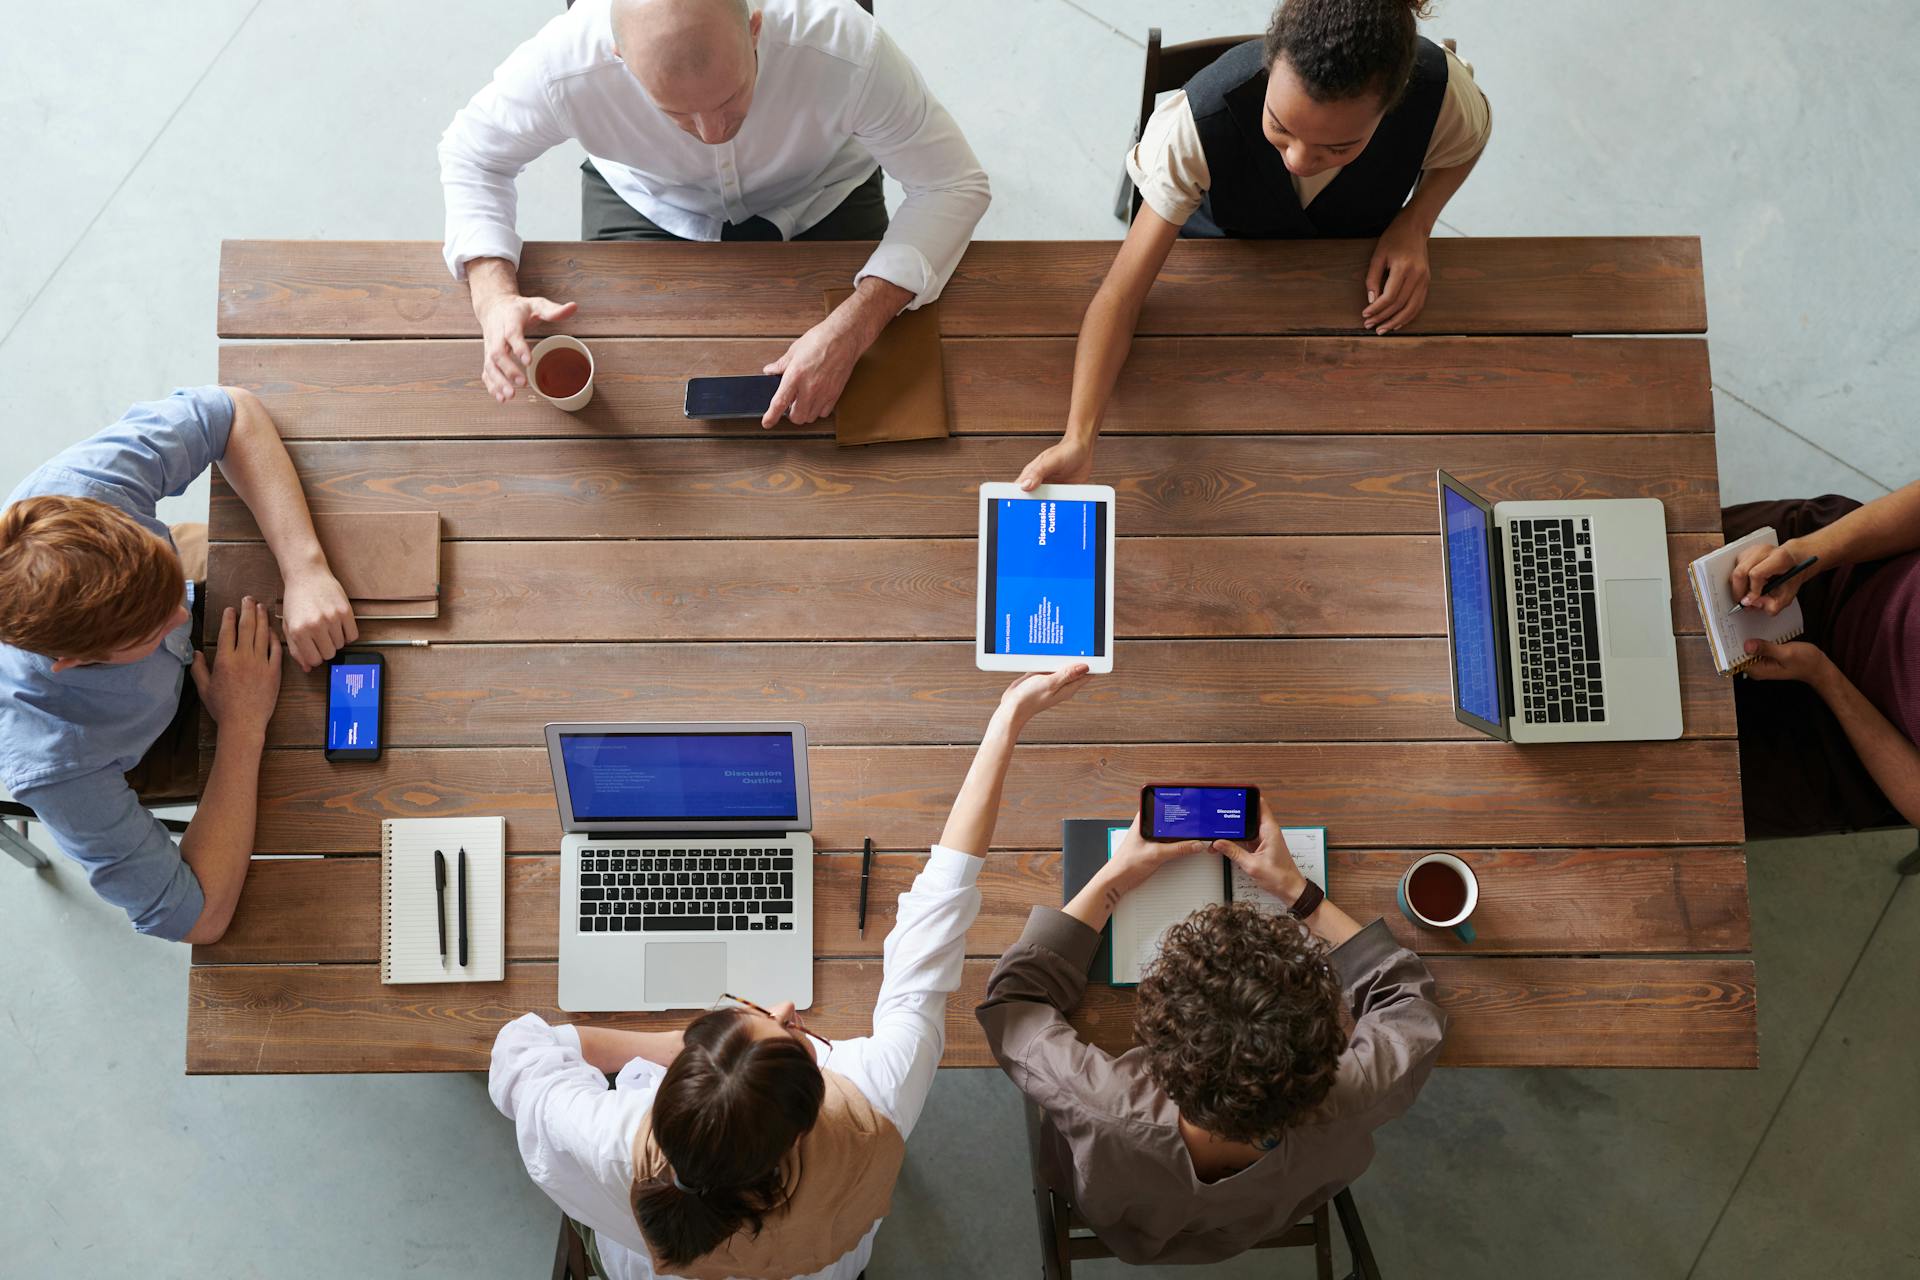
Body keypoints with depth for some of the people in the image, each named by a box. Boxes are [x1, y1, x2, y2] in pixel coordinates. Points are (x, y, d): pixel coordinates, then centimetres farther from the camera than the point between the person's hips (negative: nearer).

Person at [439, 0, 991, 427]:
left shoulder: (845, 48, -39)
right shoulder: (565, 65, -35)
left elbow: (955, 185, -29)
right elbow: (470, 154, -15)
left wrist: (854, 326, -42)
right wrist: (494, 296, -34)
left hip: (817, 199, 0)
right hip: (645, 206, 1)